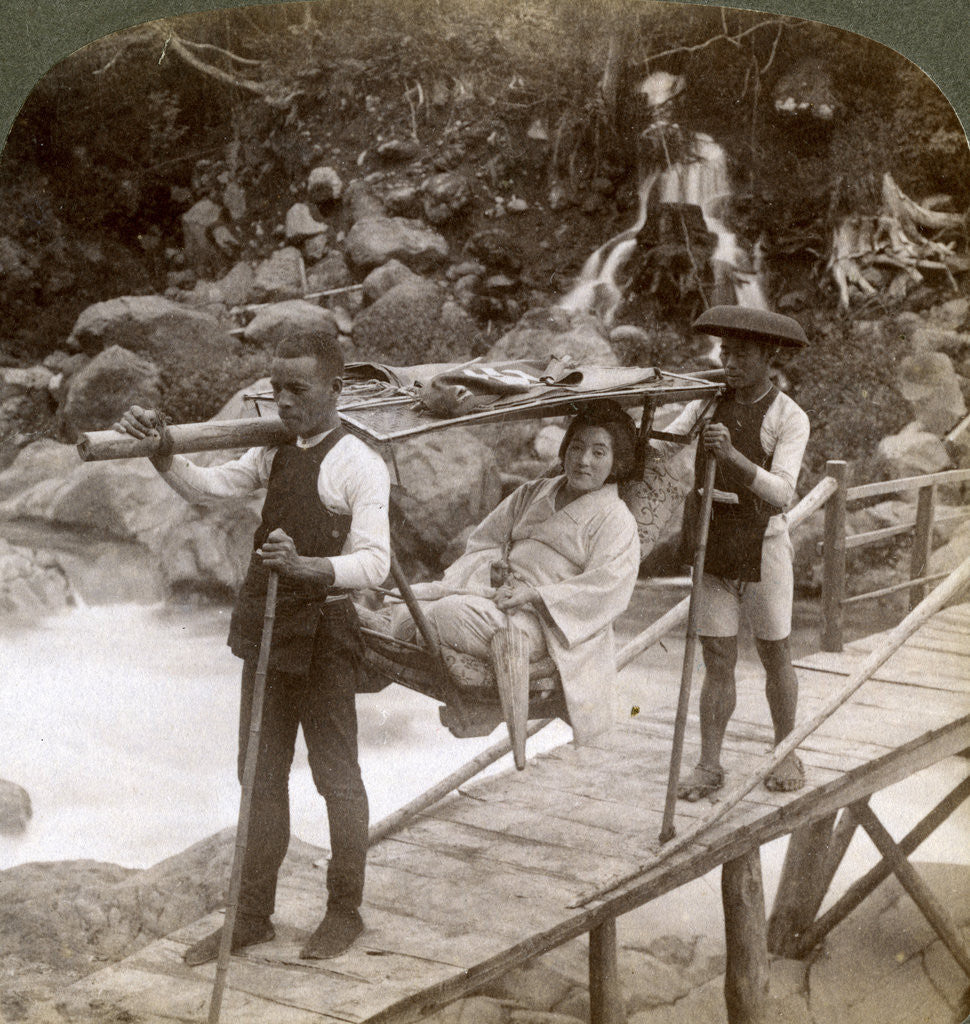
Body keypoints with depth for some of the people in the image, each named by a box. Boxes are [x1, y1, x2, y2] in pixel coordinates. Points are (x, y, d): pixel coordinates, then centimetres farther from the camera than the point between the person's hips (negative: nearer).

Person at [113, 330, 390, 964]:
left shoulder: (359, 465, -12)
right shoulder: (274, 452, 9)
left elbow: (373, 563, -19)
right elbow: (208, 488, 2)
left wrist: (304, 566, -35)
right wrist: (161, 454, -15)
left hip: (323, 632, -7)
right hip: (266, 626, 7)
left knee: (336, 774, 6)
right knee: (261, 774, 13)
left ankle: (346, 911, 20)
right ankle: (253, 915, 23)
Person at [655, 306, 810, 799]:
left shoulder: (790, 419, -9)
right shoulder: (708, 402, 4)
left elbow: (781, 493, -21)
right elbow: (659, 445, -2)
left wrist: (731, 455, -36)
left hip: (762, 550, -3)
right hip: (712, 553, 3)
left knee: (775, 656, 11)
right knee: (717, 662, 4)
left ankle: (785, 753, 28)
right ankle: (708, 765, 9)